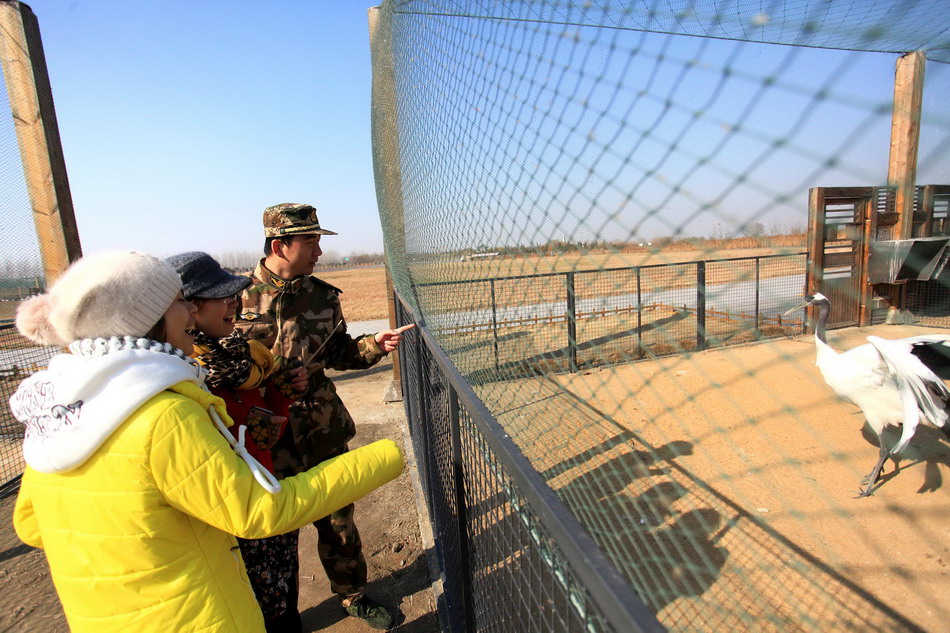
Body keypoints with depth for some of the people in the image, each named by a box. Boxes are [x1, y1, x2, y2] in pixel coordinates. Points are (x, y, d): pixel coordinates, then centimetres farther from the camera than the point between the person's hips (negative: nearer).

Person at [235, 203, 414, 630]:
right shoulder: (237, 298, -11)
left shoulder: (323, 296, 0)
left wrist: (374, 345, -8)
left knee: (338, 517, 17)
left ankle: (353, 595, 42)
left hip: (323, 430, 3)